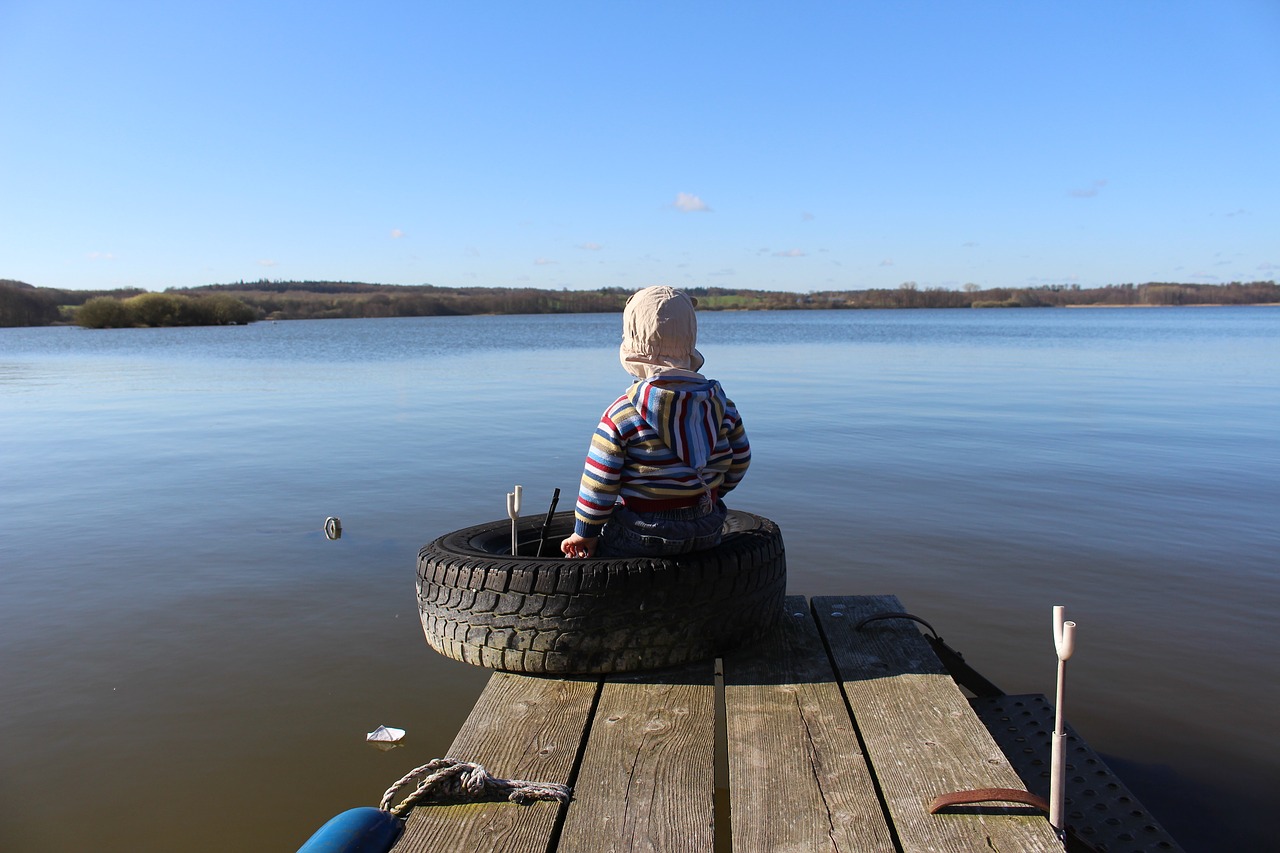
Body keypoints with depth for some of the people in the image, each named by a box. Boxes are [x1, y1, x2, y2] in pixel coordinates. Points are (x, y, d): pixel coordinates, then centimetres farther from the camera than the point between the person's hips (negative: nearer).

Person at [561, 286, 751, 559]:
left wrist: (584, 533, 2)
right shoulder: (720, 404, -2)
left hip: (640, 539, -5)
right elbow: (739, 463, 9)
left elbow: (598, 484, -12)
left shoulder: (622, 414, -16)